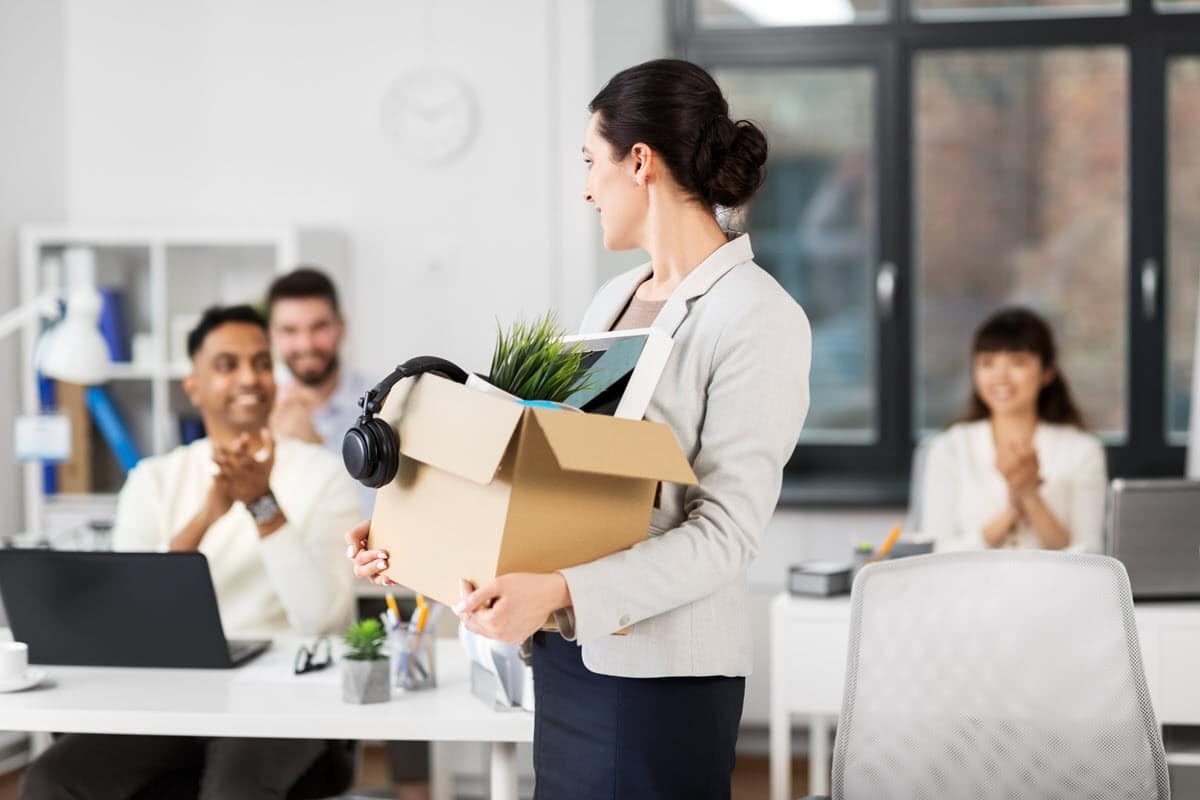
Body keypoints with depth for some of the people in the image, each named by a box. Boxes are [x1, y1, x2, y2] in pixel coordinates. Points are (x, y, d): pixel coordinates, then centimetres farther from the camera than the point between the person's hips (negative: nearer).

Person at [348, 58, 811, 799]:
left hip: (663, 671, -7)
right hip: (567, 652, 7)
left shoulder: (760, 318, -12)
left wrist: (559, 590, -29)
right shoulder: (613, 299, 13)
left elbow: (727, 531, -19)